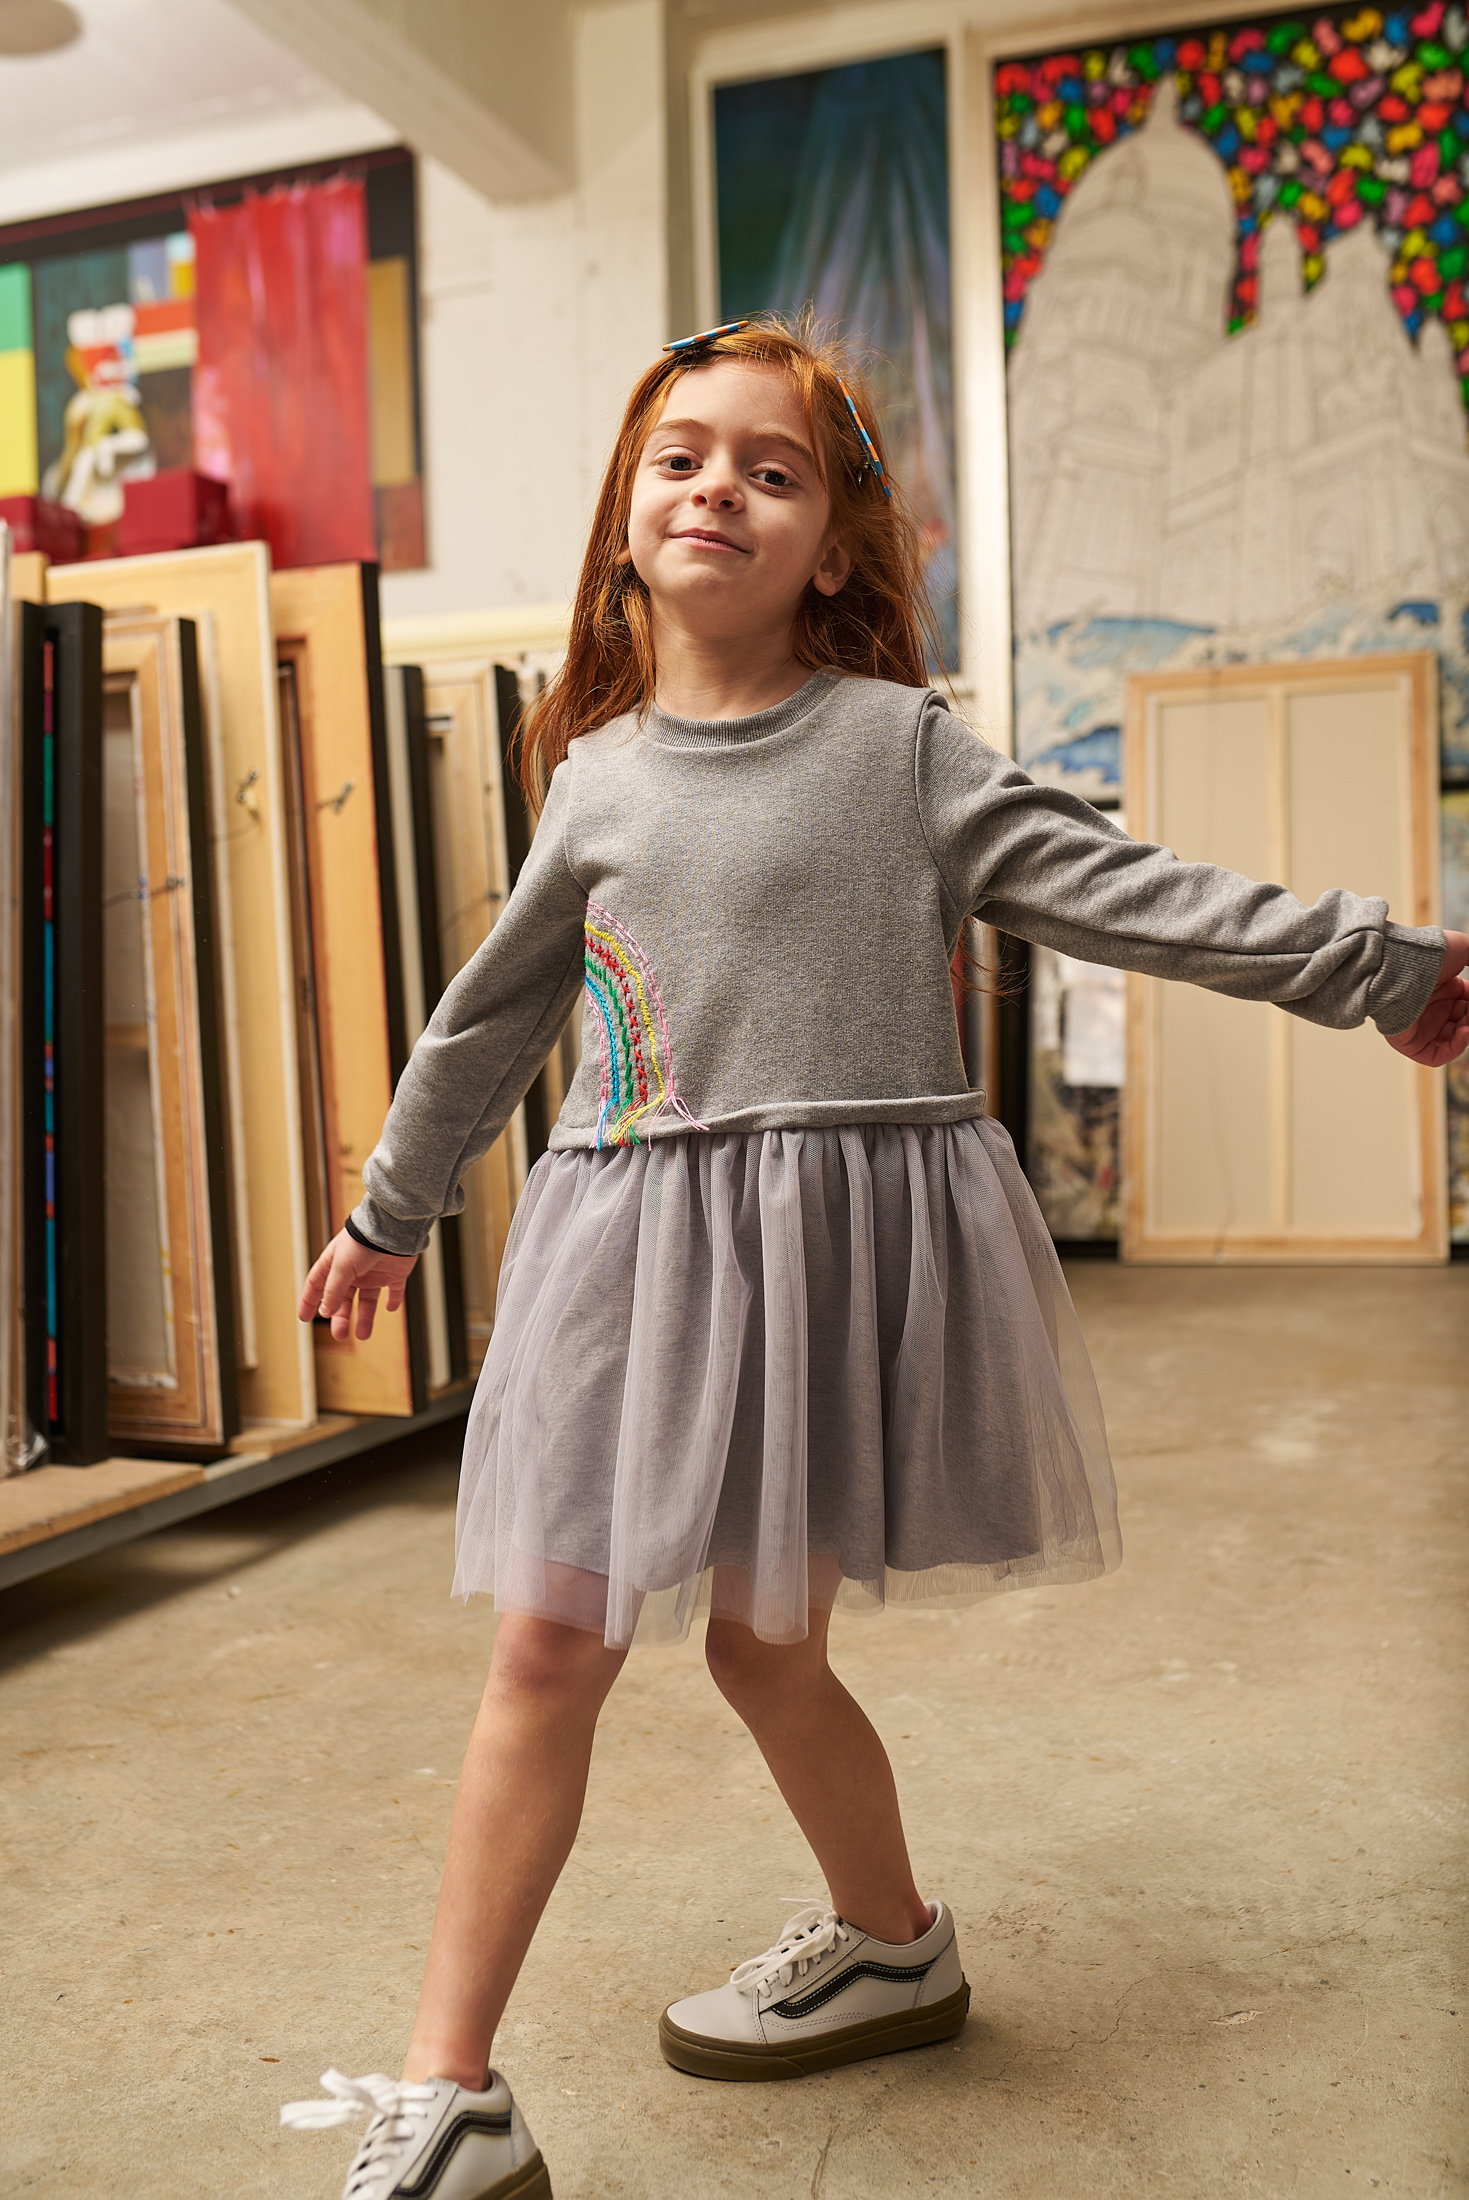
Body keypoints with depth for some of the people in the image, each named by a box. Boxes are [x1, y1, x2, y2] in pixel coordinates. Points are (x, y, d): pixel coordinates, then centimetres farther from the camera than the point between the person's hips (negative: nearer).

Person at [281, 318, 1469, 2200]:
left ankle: (891, 1942, 38)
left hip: (842, 1230, -3)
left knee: (764, 1639, 7)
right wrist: (392, 1208, 27)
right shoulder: (594, 776, 10)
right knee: (551, 1643, 1)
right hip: (632, 1242, 3)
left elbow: (1119, 891, -1)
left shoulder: (898, 744, 0)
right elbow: (495, 1011, 19)